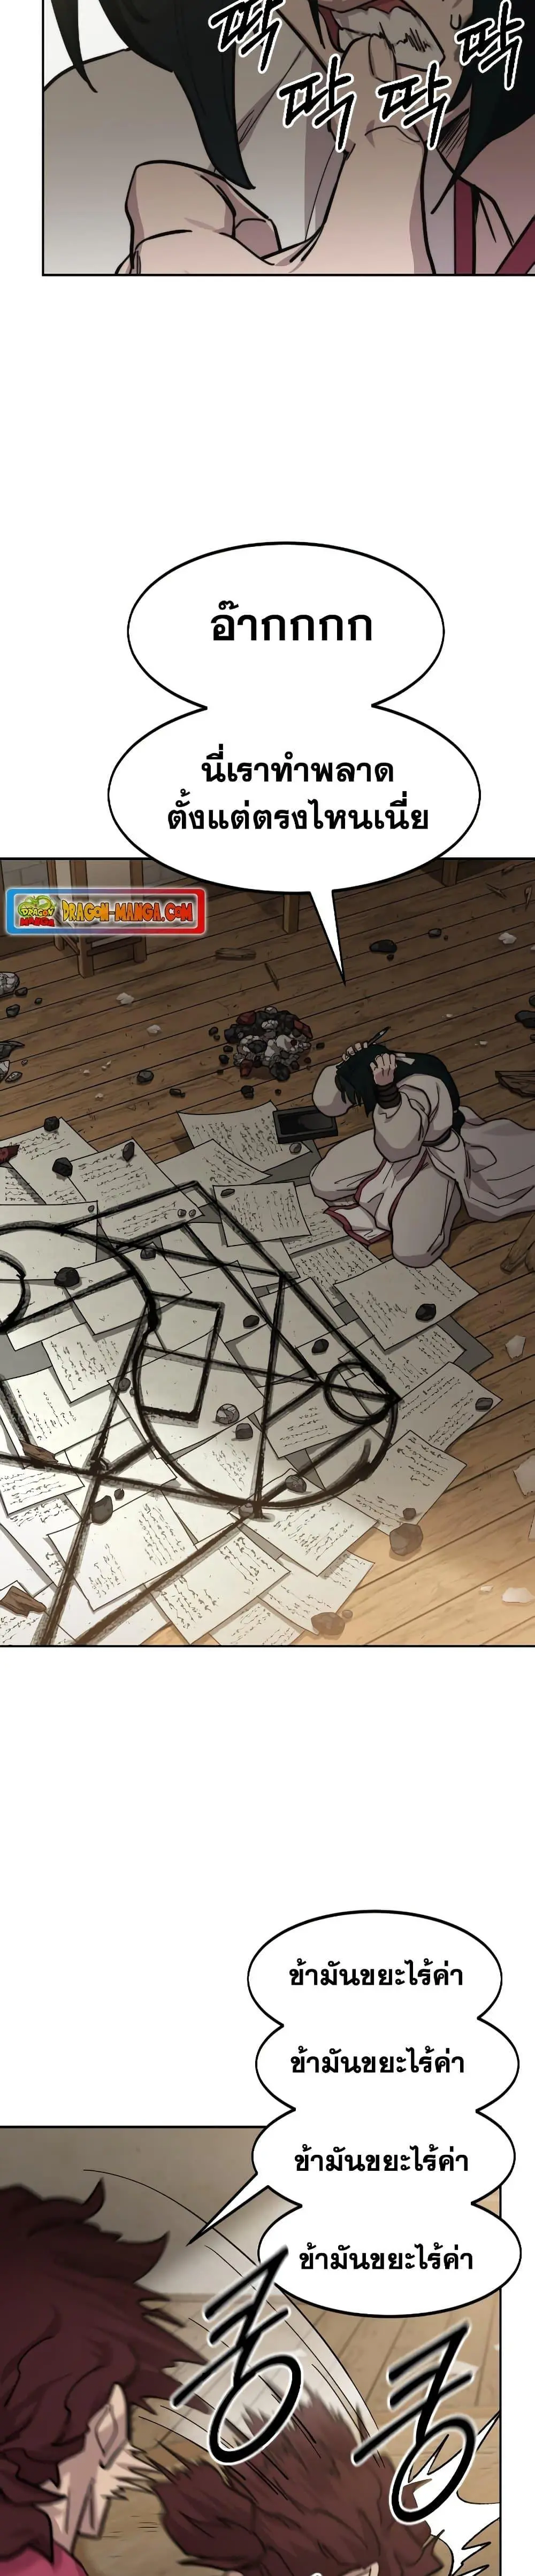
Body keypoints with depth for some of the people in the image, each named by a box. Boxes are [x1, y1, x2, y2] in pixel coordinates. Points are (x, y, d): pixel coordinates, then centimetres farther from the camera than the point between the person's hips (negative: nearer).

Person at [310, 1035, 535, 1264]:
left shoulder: (421, 1090, -41)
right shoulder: (371, 1073, -18)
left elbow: (397, 1146, -50)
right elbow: (326, 1103, -7)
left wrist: (386, 1089, -59)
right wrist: (350, 1065, -26)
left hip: (437, 1157, -7)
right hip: (396, 1142, 7)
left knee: (414, 1252, -20)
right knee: (324, 1183, -3)